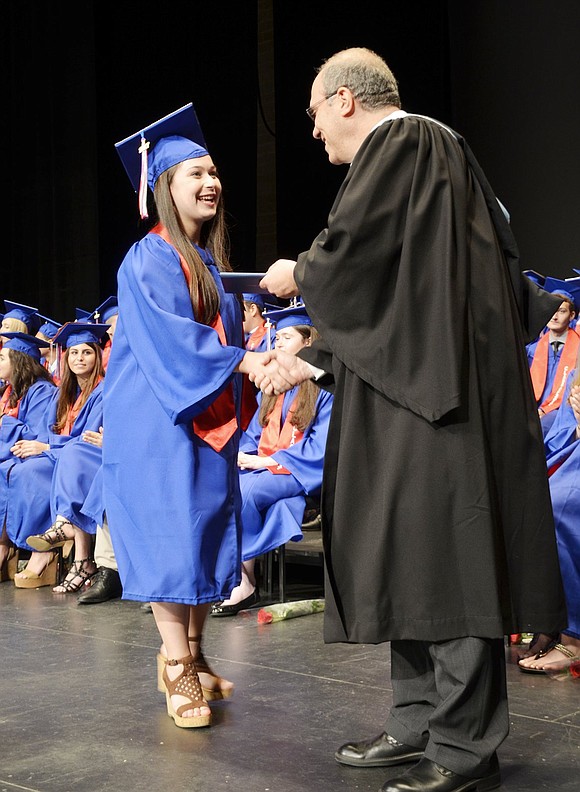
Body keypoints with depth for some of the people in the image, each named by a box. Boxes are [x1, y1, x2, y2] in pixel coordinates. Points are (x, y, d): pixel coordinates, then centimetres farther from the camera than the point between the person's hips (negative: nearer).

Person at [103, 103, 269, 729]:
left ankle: (192, 657, 18)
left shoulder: (208, 260, 17)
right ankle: (178, 672, -1)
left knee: (207, 535, 8)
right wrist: (241, 361, -24)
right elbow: (168, 338, -20)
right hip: (159, 425, -8)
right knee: (170, 536, -7)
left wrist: (250, 373, 10)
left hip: (207, 423, 8)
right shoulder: (150, 259, -9)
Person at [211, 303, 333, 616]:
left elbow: (320, 444, -12)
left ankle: (244, 583, -23)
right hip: (264, 467, 7)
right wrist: (243, 453, -4)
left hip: (301, 471, -6)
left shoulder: (324, 385, -3)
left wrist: (269, 460, -16)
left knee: (244, 489, -32)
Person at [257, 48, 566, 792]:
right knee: (410, 556, 12)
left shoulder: (401, 144, -7)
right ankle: (418, 720, 20)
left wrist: (295, 274, 5)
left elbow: (348, 257, -16)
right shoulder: (424, 153, 23)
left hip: (436, 390, -10)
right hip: (410, 386, 10)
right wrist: (308, 361, 19)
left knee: (438, 556, -7)